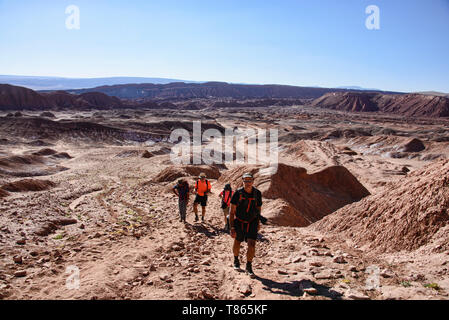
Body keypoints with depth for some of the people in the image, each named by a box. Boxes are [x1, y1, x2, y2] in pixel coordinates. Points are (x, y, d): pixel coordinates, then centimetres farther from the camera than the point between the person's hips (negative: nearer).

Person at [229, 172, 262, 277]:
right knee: (237, 244, 16)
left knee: (252, 246, -12)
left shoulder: (257, 194, -8)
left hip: (252, 223, 1)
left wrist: (258, 222, 17)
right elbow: (232, 212, -13)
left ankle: (249, 266, 10)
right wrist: (232, 227, -18)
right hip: (239, 222, 0)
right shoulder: (238, 193, -16)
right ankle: (236, 260, 45)